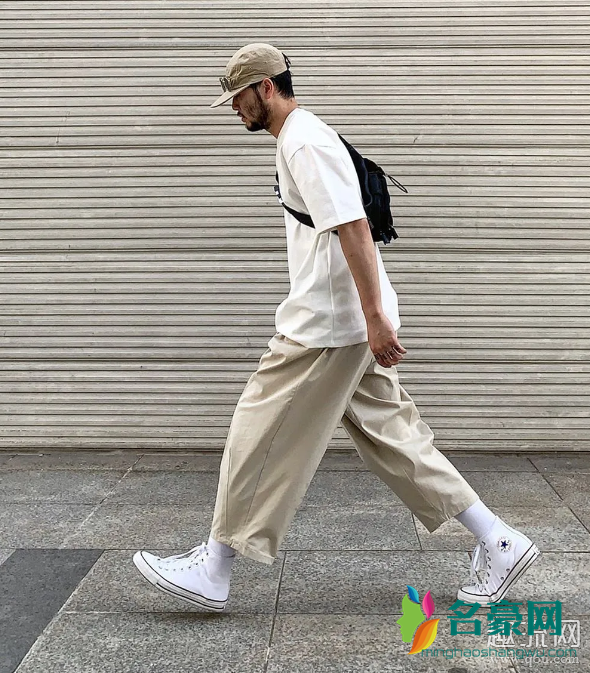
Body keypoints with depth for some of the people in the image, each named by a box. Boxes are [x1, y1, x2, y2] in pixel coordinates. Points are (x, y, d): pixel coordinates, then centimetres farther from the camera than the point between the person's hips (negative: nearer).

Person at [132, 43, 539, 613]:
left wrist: (375, 317, -26)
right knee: (388, 434, 12)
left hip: (328, 326, -10)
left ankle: (214, 568, 10)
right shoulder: (299, 140, 20)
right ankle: (497, 543, 16)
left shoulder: (305, 143, -12)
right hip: (348, 324, 10)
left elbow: (353, 229, -22)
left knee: (259, 437, -2)